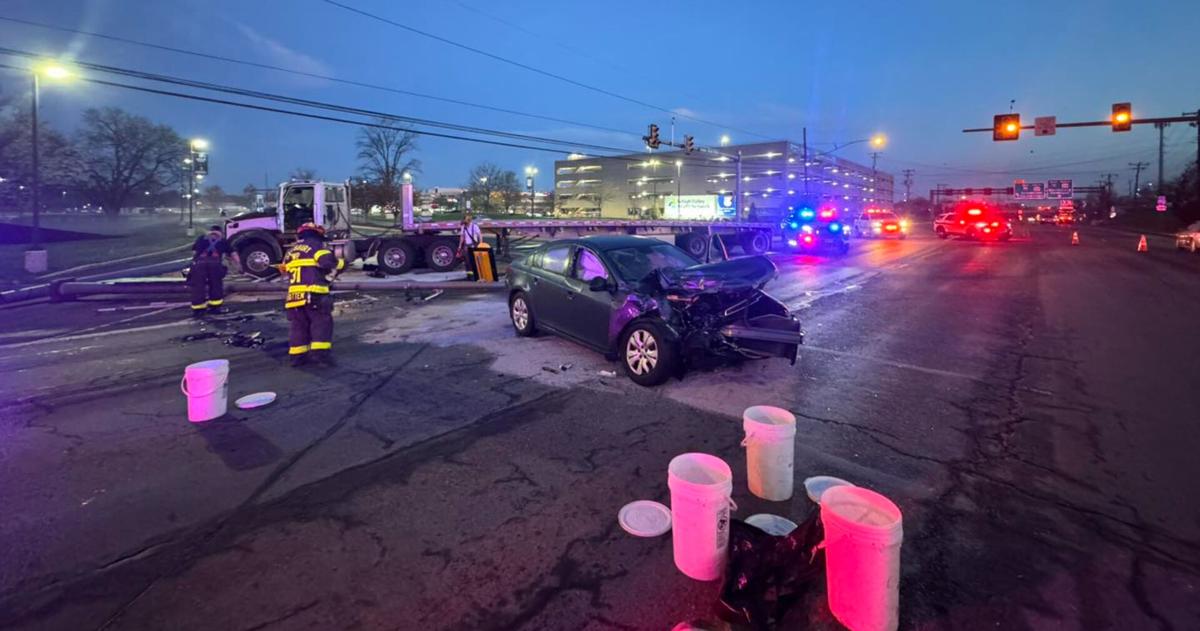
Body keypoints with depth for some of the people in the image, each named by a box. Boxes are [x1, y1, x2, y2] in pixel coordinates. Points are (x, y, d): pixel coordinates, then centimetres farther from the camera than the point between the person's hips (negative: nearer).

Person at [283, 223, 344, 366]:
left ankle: (297, 355, 10)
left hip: (294, 294, 7)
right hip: (313, 293, -7)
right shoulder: (315, 246, 3)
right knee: (321, 322, -4)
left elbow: (286, 269, 28)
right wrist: (341, 263, 3)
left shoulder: (291, 251, 25)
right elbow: (327, 261, -15)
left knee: (298, 324, 11)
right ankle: (321, 352, -13)